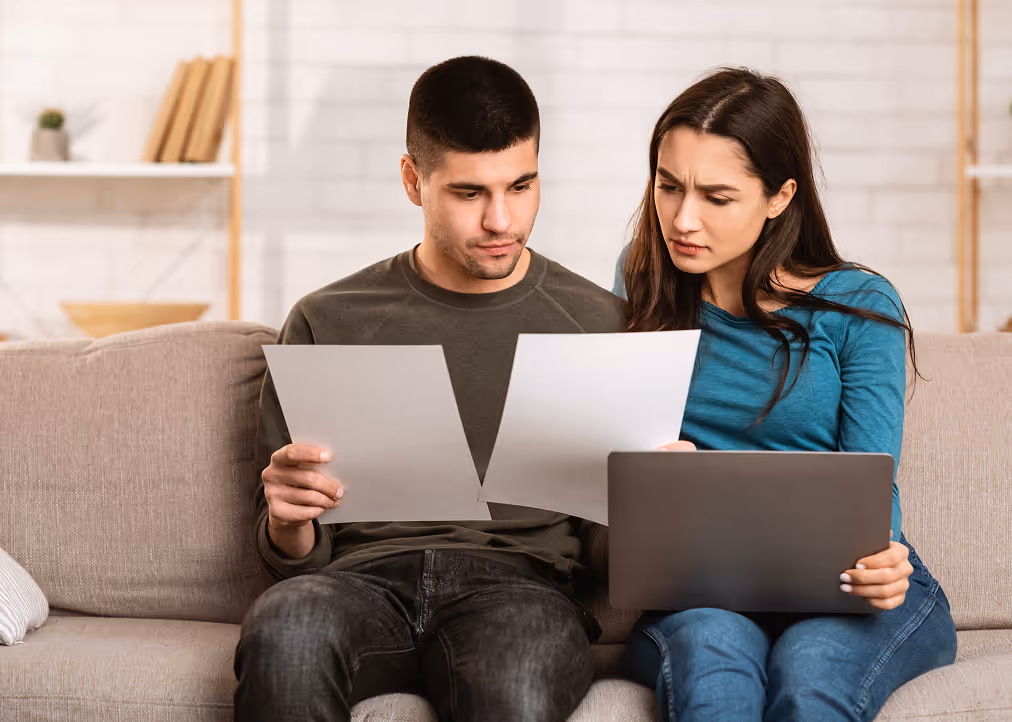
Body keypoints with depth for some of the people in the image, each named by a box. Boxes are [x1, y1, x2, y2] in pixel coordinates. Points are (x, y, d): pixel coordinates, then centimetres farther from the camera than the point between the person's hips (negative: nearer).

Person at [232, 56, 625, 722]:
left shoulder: (600, 324, 14)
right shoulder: (328, 322, 14)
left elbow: (608, 542, 14)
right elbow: (290, 556, 15)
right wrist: (287, 523, -9)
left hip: (521, 583, -1)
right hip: (364, 577, 2)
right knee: (284, 635, -36)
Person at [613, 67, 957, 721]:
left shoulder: (859, 307, 1)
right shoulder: (643, 287, 9)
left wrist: (875, 563, -27)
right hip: (693, 592, 1)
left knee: (810, 669, -37)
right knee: (710, 646, -36)